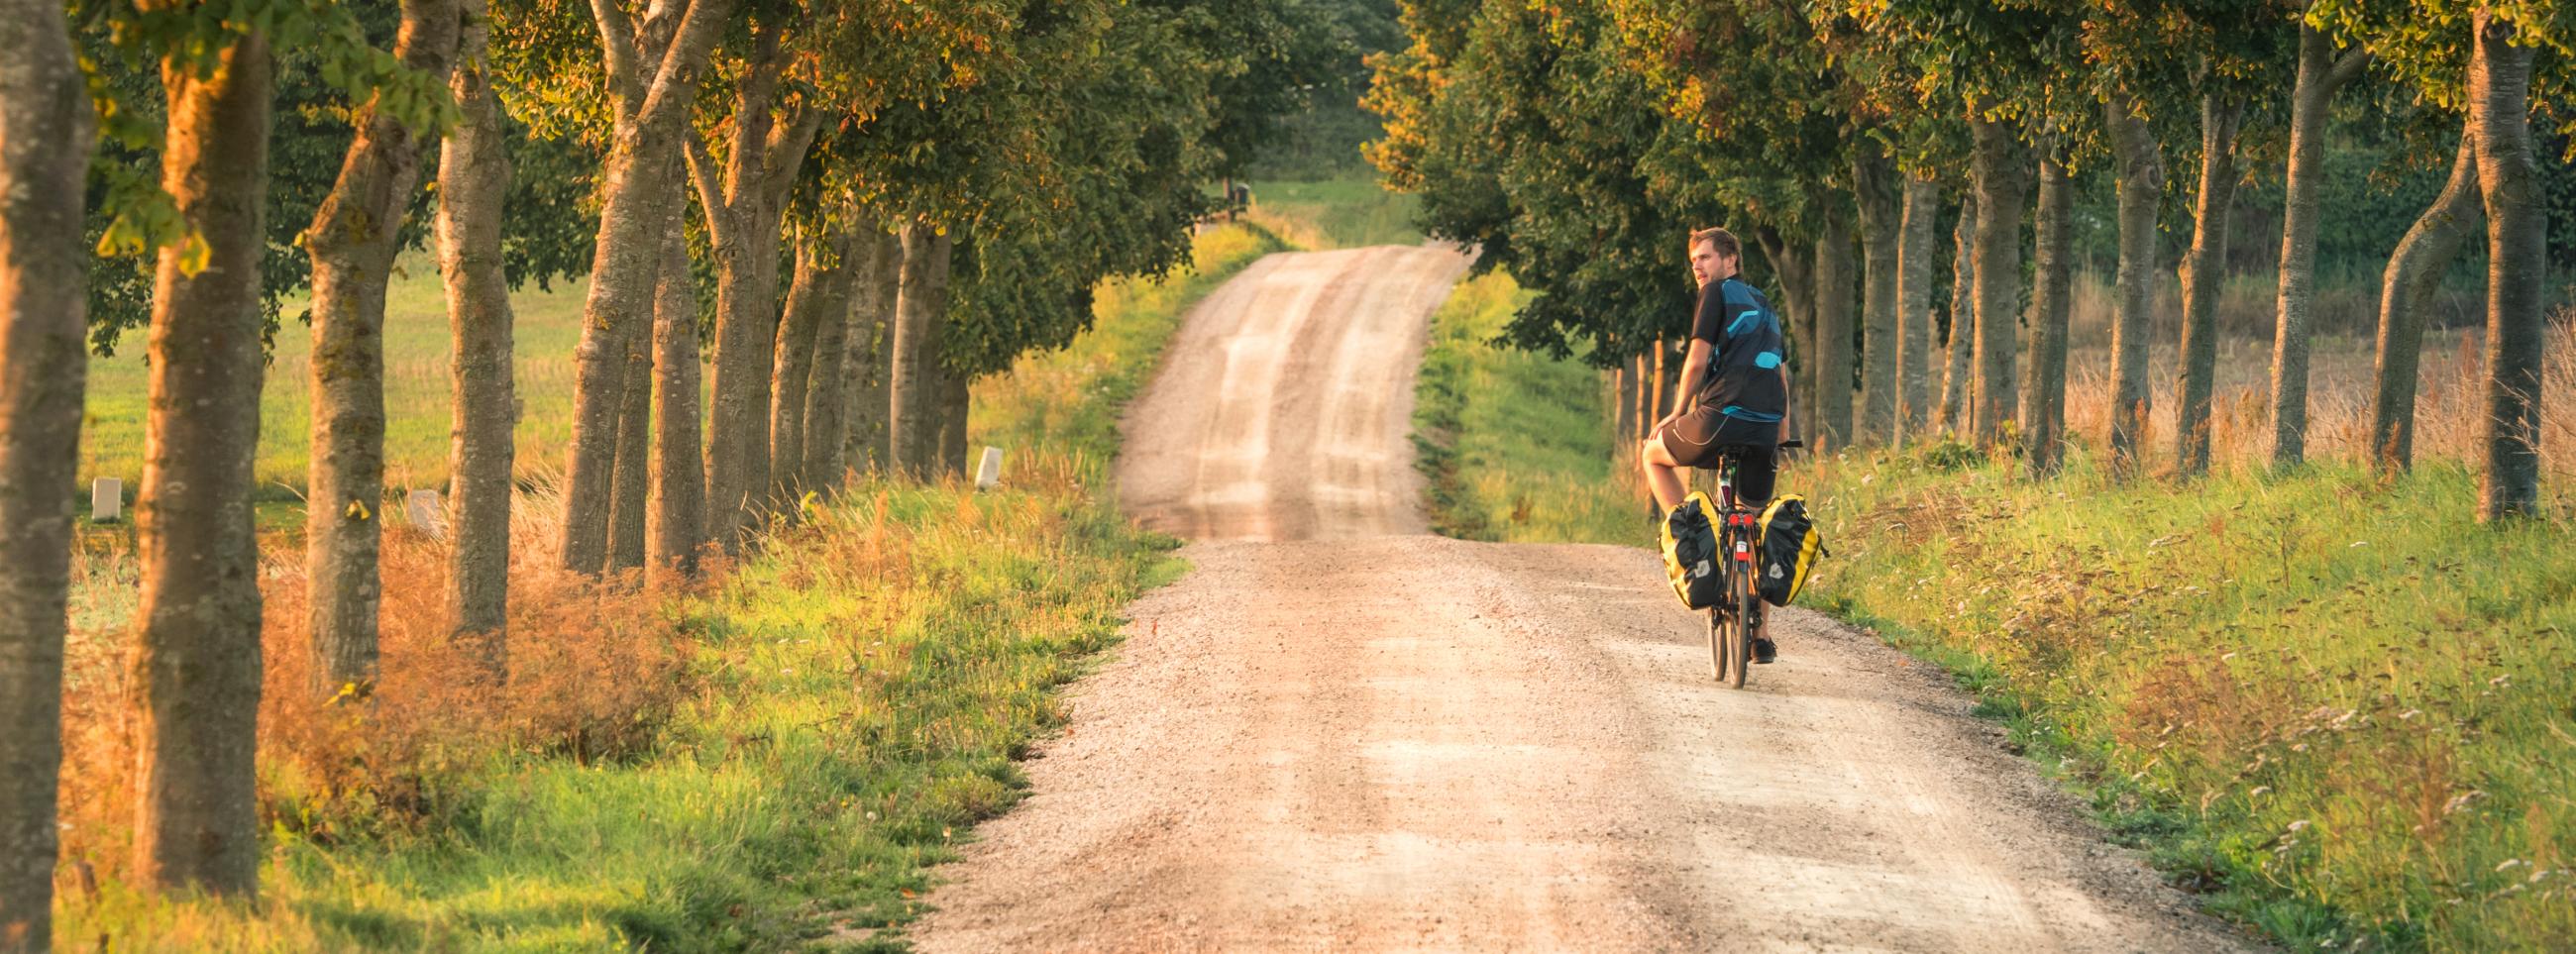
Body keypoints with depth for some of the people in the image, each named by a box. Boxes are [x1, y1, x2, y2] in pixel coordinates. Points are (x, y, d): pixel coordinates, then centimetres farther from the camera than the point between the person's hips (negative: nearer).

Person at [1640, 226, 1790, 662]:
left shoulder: (1718, 293, 3)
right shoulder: (1764, 306, 26)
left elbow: (1698, 360, -5)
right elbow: (1782, 376, 28)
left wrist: (1677, 413, 8)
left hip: (1721, 419, -7)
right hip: (1766, 430, 7)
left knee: (1653, 455, 22)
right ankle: (1761, 635, 13)